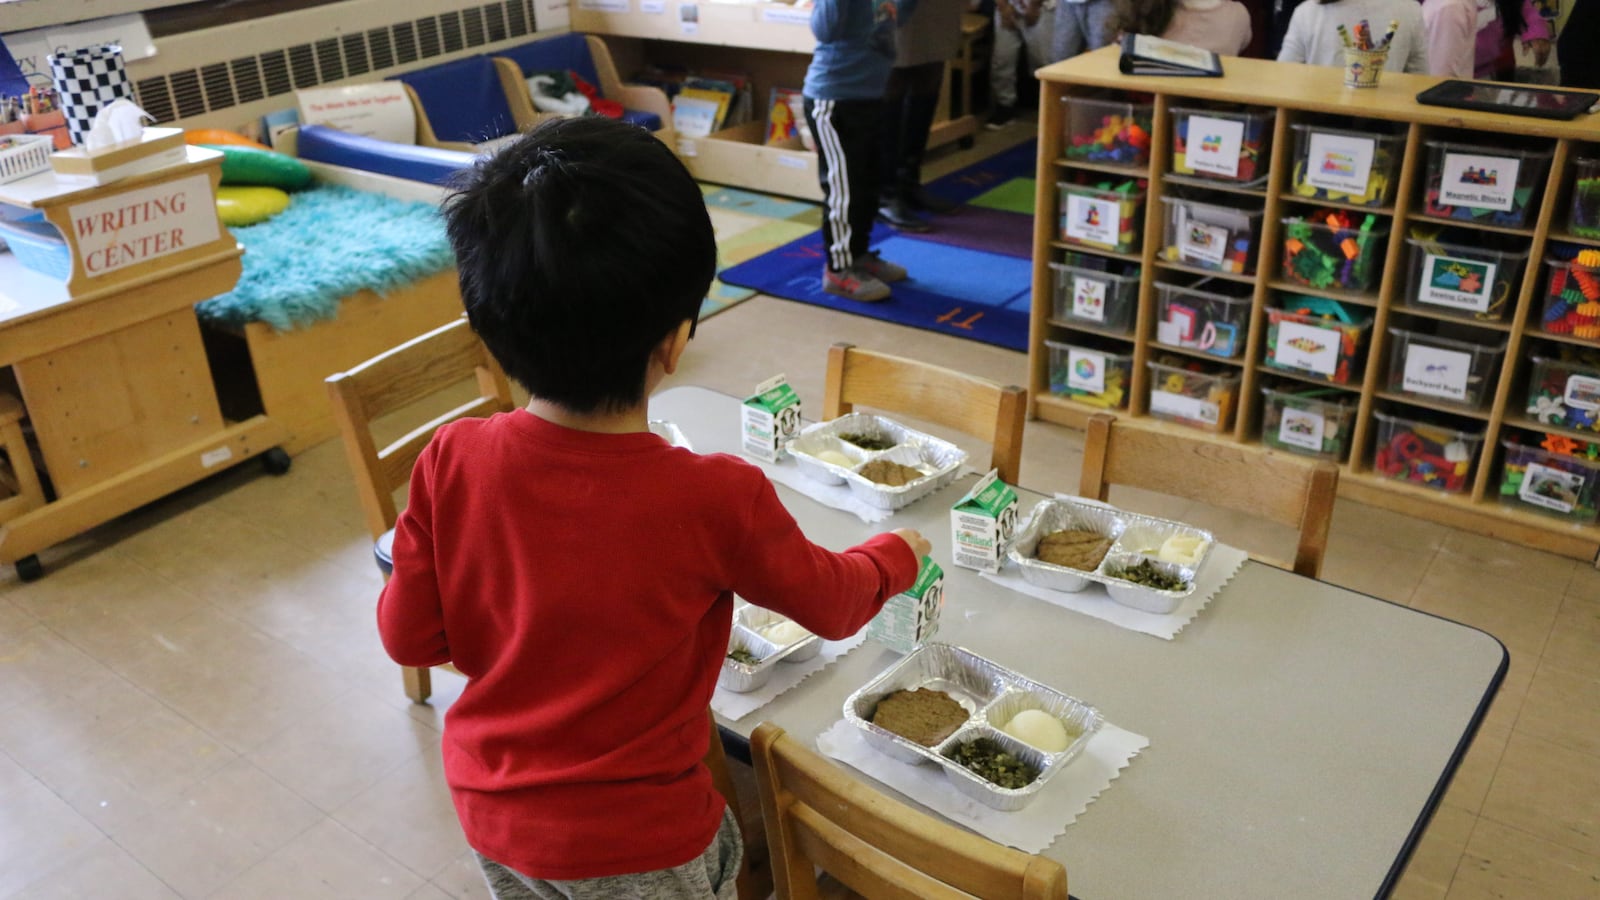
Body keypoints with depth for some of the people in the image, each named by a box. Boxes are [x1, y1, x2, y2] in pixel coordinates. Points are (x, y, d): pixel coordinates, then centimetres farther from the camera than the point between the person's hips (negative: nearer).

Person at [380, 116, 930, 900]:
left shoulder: (451, 463, -19)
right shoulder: (716, 501, -27)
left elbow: (408, 636, -6)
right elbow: (831, 603, -8)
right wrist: (897, 555, 12)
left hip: (491, 813, 4)